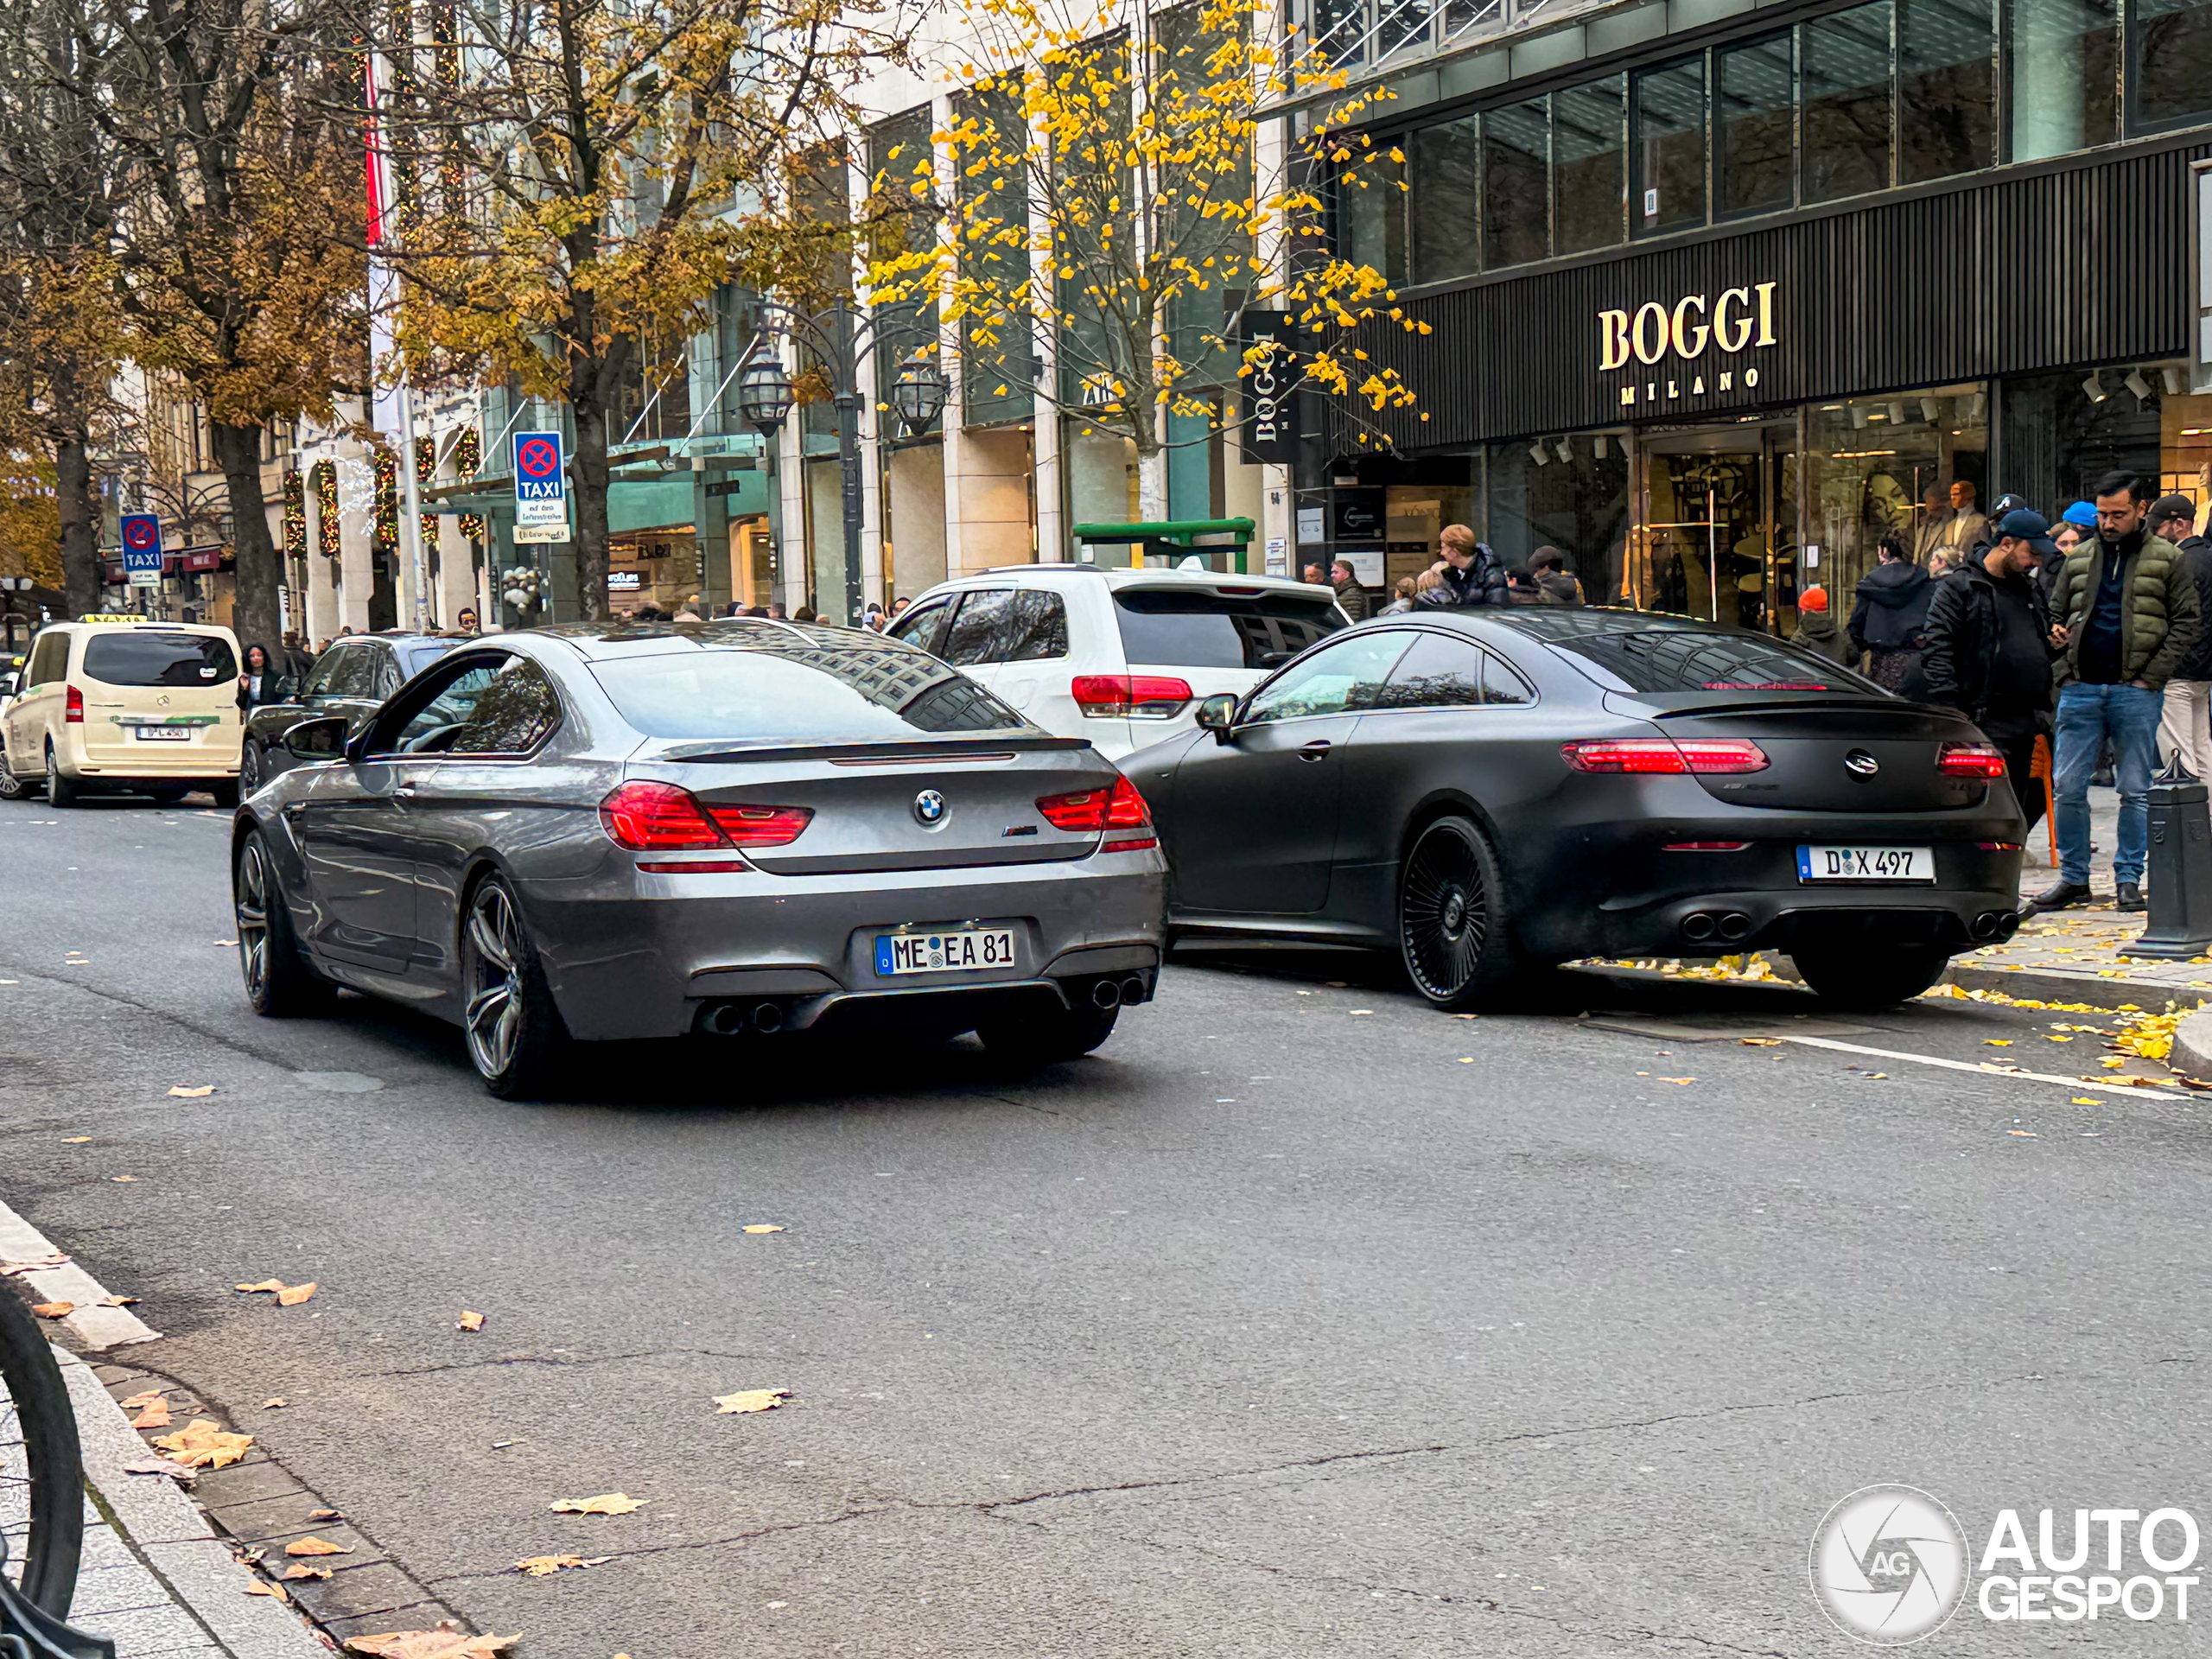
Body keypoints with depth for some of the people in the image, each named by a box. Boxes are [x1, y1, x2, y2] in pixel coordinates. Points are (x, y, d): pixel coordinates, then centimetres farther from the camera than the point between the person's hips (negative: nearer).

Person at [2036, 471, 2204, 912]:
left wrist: (2151, 678, -8)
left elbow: (2185, 624, 2)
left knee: (2135, 790, 2)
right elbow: (2058, 615, 19)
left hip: (2136, 692, -3)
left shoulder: (2167, 559, 3)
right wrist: (2067, 672, 2)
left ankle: (2128, 878, 11)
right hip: (2081, 690, 3)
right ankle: (2073, 876, 11)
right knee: (2068, 787, 1)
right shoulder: (2080, 558, 12)